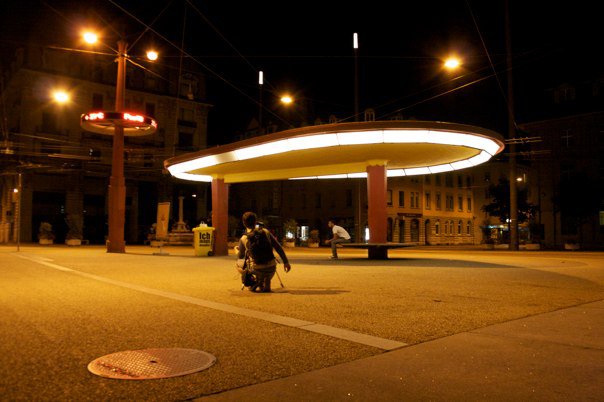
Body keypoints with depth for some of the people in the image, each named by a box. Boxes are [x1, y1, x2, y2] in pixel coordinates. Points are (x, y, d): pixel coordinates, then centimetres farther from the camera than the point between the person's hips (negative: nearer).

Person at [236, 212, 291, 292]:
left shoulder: (243, 239, -6)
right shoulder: (265, 232, -1)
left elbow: (240, 256, 12)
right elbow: (278, 247, 0)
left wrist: (237, 249, 35)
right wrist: (286, 262, 9)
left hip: (257, 270, -3)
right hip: (271, 269, 3)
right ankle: (266, 285, 37)